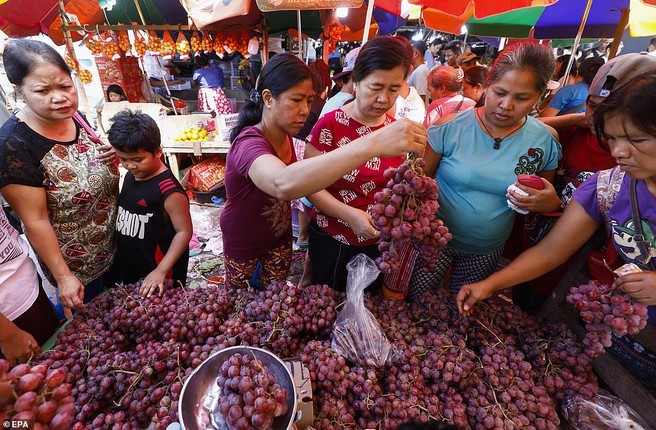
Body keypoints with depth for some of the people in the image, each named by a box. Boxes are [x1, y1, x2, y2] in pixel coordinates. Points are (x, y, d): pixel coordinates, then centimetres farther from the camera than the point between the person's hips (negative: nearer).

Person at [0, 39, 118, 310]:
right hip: (77, 265, -6)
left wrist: (112, 155, -12)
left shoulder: (74, 116, -7)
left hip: (117, 243, 6)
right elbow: (35, 220, -22)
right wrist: (63, 277, -18)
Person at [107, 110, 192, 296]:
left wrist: (161, 270, -24)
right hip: (129, 268, 8)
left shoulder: (169, 191, -25)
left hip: (159, 275, -8)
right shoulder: (130, 176, 1)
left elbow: (184, 231, -23)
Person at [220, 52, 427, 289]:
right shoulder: (249, 144, -36)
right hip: (243, 241, -5)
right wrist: (371, 144, -66)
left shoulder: (284, 133, -11)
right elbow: (283, 184, -60)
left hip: (280, 234, 5)